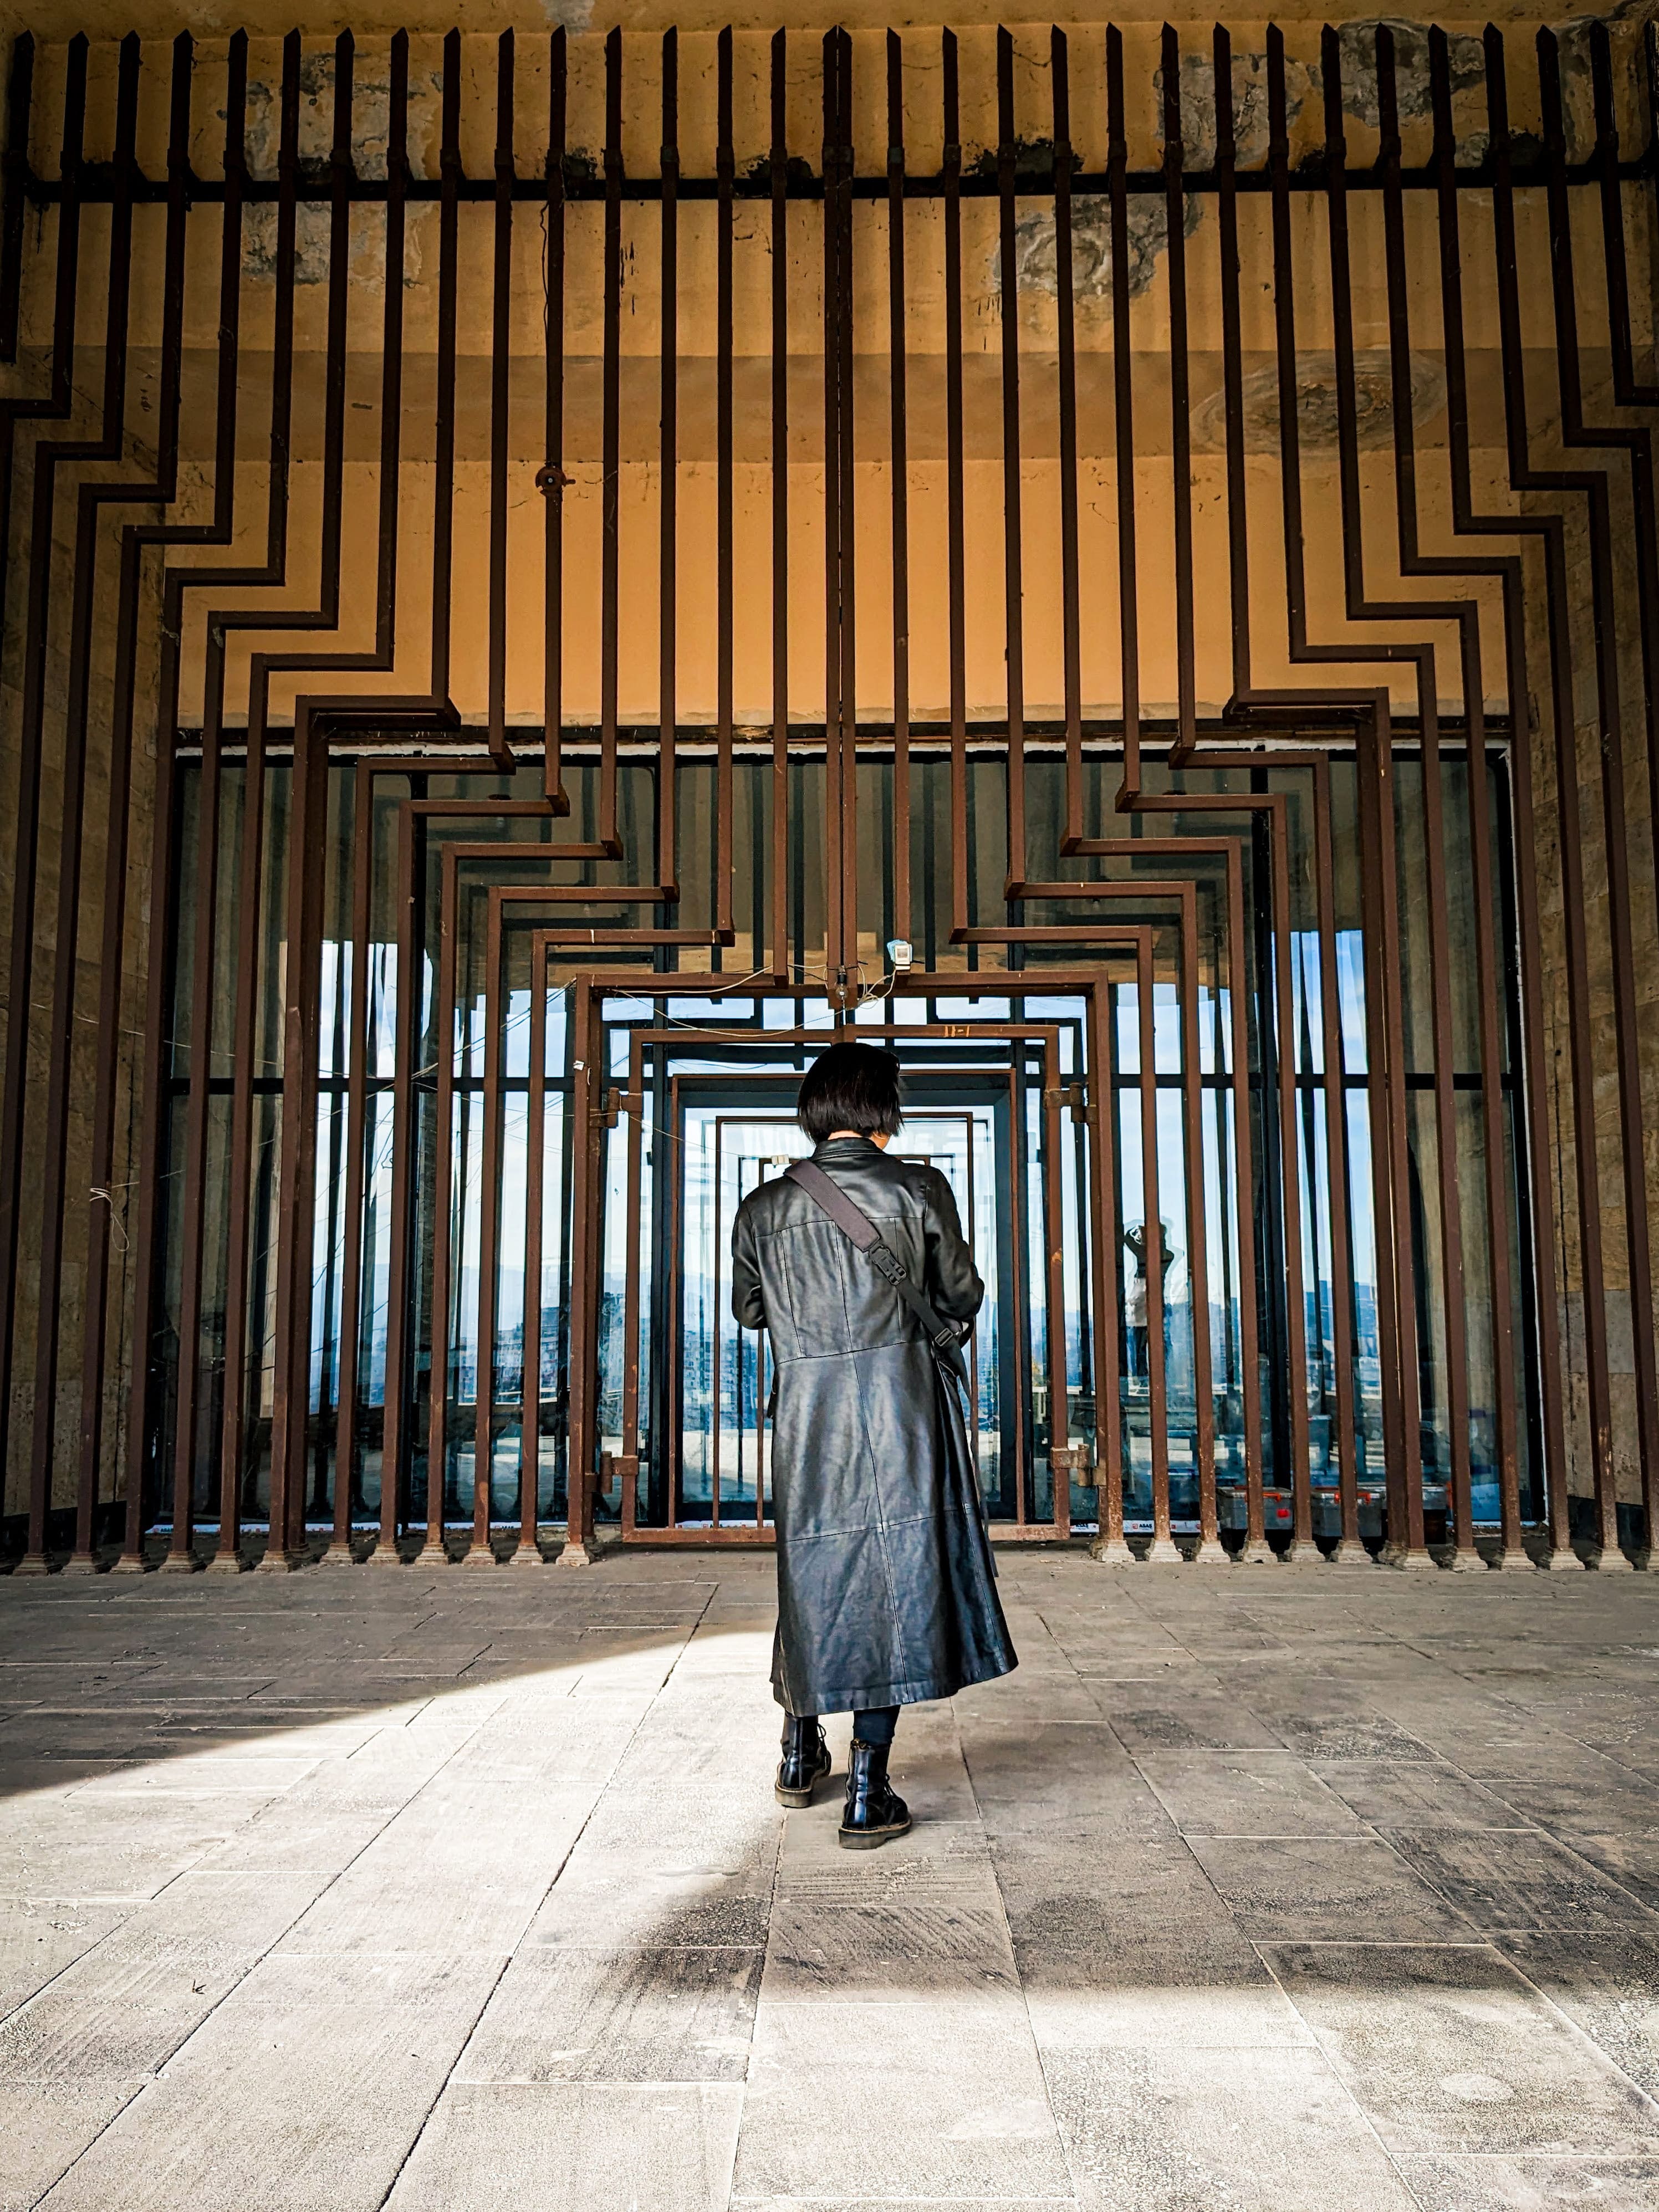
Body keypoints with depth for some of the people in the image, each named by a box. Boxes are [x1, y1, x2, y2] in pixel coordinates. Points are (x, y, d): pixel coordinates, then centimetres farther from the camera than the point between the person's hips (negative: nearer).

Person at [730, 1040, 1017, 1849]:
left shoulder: (764, 1206, 2)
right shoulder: (917, 1188, -5)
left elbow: (748, 1310, 15)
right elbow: (962, 1300, 3)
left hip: (805, 1407, 3)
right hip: (901, 1404, -3)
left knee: (816, 1570, 18)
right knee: (895, 1576, 3)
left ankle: (801, 1755, 34)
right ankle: (868, 1795, 6)